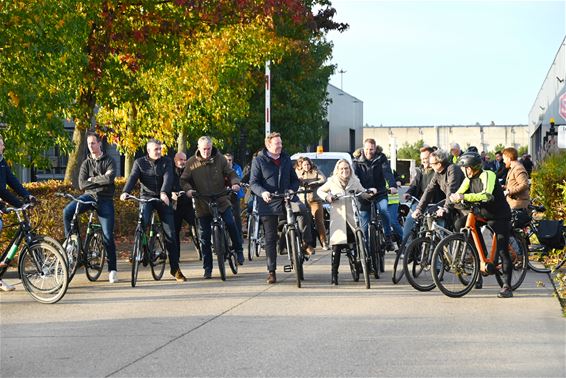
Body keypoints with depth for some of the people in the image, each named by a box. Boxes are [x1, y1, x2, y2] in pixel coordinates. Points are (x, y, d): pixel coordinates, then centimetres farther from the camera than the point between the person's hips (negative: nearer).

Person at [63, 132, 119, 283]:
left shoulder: (109, 161, 2)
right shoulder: (86, 163, 10)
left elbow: (110, 178, -16)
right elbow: (82, 184, -2)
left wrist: (92, 179, -8)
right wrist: (101, 180, -8)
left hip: (105, 199, -2)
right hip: (89, 196, 2)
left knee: (108, 235, -5)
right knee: (67, 211, -26)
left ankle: (112, 270, 2)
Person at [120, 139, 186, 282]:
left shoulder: (166, 161, 1)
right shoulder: (140, 162, 2)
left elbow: (168, 177, -15)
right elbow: (133, 177, -13)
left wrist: (164, 192, -34)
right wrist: (125, 191, -32)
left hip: (163, 198, 0)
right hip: (146, 197, 0)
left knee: (170, 234, -3)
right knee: (143, 222, -27)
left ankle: (175, 269, 3)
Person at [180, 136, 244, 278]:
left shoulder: (220, 159, 0)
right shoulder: (191, 163, -1)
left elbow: (230, 173, 3)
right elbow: (184, 180, 3)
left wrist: (235, 183, -18)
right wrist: (188, 189, -18)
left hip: (221, 201, 0)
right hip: (202, 204, 0)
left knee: (231, 224, -20)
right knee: (205, 237, 3)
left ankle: (239, 251, 4)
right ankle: (207, 269, 11)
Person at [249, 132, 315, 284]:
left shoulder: (286, 159, 13)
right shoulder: (258, 161, 1)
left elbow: (295, 179, 17)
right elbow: (253, 182, -4)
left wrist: (292, 189, -6)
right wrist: (263, 192, -25)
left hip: (287, 198, 2)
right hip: (269, 203, -2)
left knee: (303, 209, -31)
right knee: (270, 238, 1)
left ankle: (307, 243, -16)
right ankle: (271, 271, 8)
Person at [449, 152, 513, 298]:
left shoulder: (487, 175, -21)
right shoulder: (469, 179, 1)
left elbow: (486, 195, -36)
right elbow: (458, 194, -4)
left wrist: (464, 197, -41)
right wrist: (454, 197, -29)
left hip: (499, 216, -7)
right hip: (482, 214, 7)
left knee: (502, 251, -10)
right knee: (459, 224, -12)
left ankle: (507, 287, -4)